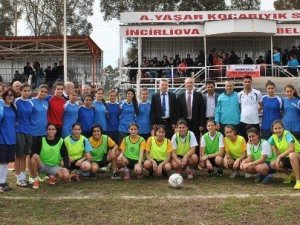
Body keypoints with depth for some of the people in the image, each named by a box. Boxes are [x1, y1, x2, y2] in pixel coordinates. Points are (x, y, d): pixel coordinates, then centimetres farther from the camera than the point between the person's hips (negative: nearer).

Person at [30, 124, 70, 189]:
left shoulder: (60, 141, -2)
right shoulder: (42, 140, -4)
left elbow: (65, 155, -1)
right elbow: (34, 153, -9)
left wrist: (65, 167, -15)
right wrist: (34, 156, -33)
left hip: (54, 166, 1)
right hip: (42, 166, -1)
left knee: (66, 176, -28)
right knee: (35, 156, -32)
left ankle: (52, 176, 8)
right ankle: (35, 180, -15)